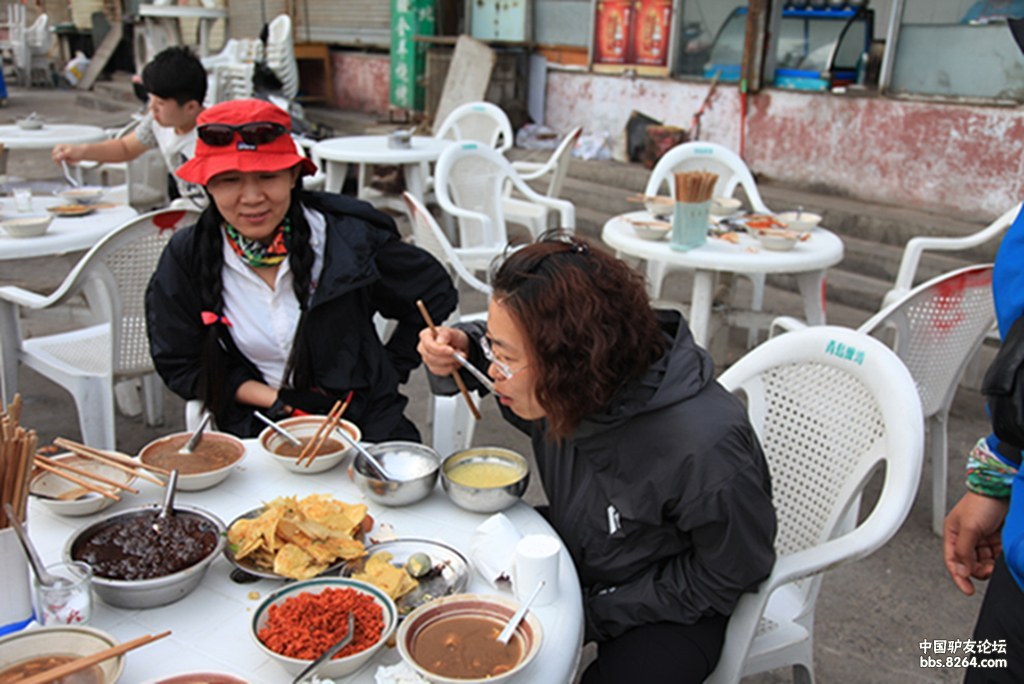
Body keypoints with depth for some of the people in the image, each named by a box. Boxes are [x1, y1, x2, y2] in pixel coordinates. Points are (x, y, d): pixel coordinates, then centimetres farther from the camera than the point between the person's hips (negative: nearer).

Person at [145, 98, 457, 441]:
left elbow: (435, 295, 7)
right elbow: (180, 365, 4)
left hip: (363, 420, -2)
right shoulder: (187, 259, -2)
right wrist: (276, 400, -7)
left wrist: (385, 372, 4)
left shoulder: (349, 236, -7)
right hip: (258, 432, 3)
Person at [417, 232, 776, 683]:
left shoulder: (703, 447, -37)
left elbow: (728, 576, -20)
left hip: (668, 610, -5)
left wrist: (594, 612, -18)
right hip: (575, 553, 6)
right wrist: (459, 350, -19)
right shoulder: (562, 389, -19)